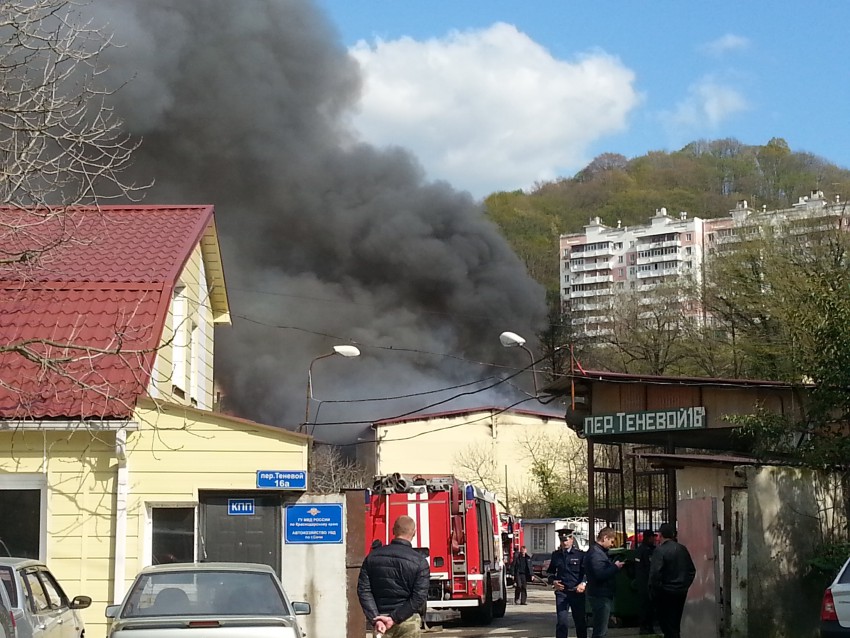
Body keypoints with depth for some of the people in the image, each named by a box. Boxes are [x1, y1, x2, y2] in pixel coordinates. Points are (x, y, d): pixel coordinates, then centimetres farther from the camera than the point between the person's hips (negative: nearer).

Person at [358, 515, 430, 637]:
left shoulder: (373, 556, 2)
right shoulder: (420, 562, -8)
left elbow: (363, 590, -3)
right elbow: (419, 597, -15)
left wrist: (375, 618, -8)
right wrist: (395, 619, -14)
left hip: (381, 617, 3)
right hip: (407, 621, -3)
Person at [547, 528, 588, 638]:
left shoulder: (580, 554, -1)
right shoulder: (556, 555, 10)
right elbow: (550, 572, 21)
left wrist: (583, 584, -19)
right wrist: (553, 581, 1)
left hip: (577, 592, -1)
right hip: (561, 592, 1)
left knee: (580, 621, 10)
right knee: (561, 622, -9)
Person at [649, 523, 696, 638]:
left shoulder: (660, 550, -15)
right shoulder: (683, 549, 5)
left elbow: (655, 573, -22)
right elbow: (692, 570, 9)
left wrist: (654, 590, -12)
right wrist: (685, 585, 16)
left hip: (665, 593, -6)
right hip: (681, 592, 6)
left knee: (667, 625, -1)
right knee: (675, 623, 17)